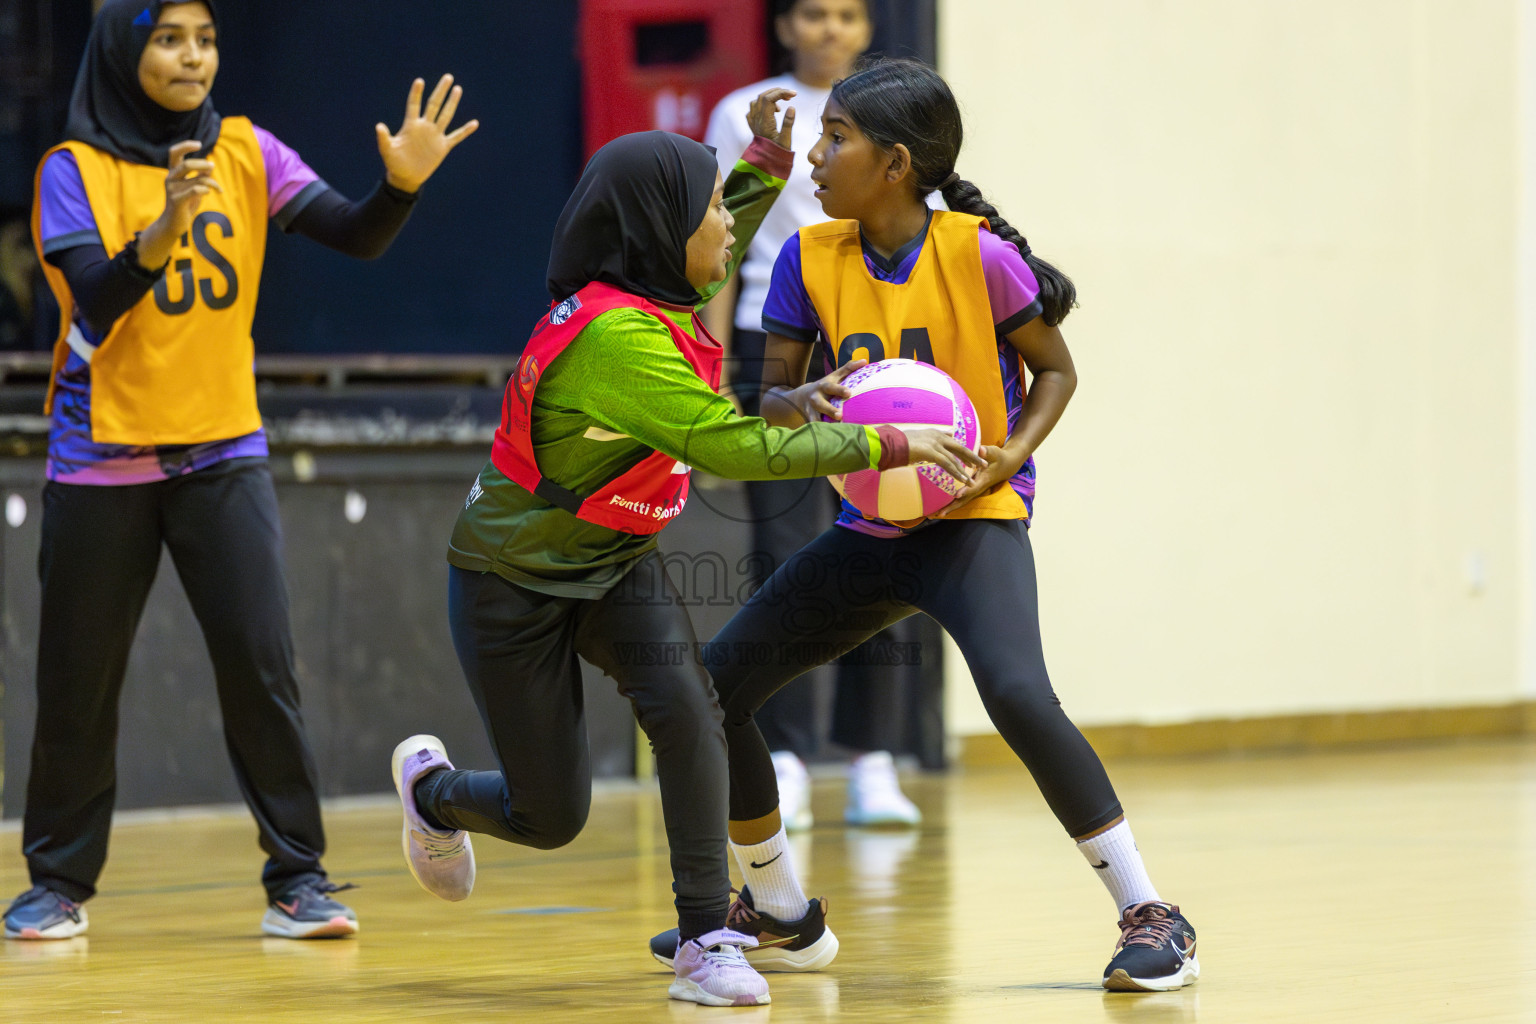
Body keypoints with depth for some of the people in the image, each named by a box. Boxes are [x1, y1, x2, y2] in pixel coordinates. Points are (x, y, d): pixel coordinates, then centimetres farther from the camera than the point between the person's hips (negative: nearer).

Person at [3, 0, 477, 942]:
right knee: (78, 681, 5)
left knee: (262, 664, -9)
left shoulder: (244, 152, 1)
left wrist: (403, 182, -26)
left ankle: (298, 879, -2)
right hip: (103, 463, -1)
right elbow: (96, 299, -21)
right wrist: (164, 226, -37)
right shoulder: (77, 169, -8)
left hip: (224, 451, 2)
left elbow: (358, 238, -7)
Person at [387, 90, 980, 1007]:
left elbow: (710, 259, 21)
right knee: (552, 817, 4)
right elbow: (733, 448, -36)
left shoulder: (661, 297, -5)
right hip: (514, 581, -7)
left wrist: (767, 164, 7)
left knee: (685, 708, -22)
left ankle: (708, 940, -15)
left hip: (615, 563, 7)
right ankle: (431, 787, 39)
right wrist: (885, 445, -32)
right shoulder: (616, 336, -33)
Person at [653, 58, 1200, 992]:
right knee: (714, 687, 3)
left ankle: (1151, 916, -19)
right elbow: (771, 396, 2)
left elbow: (1055, 369, -2)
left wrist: (1012, 453, -18)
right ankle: (777, 910, 24)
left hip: (975, 518, -6)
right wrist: (799, 405, -22)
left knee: (1018, 694, -32)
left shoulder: (979, 254, -13)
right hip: (870, 528, 6)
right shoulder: (810, 259, -1)